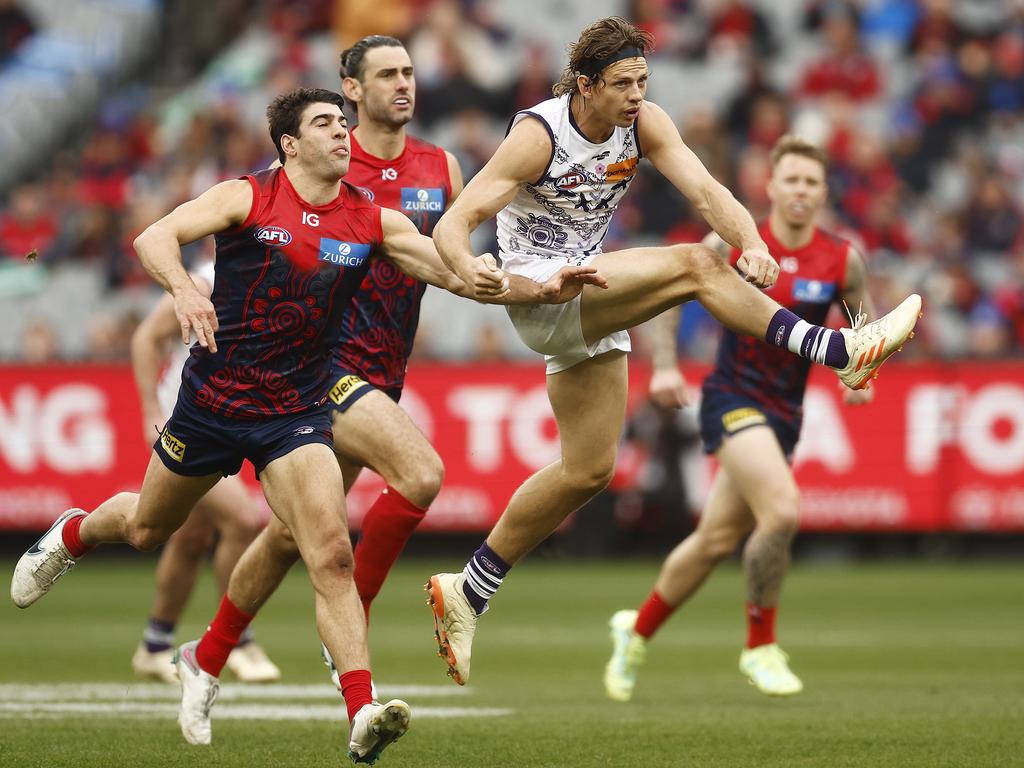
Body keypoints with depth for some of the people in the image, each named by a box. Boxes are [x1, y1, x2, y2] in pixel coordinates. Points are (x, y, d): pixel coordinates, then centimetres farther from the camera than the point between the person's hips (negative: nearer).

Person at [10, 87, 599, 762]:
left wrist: (545, 290, -19)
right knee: (147, 528, 22)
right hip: (213, 400, -1)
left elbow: (463, 276, -4)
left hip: (298, 413, 1)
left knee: (333, 556, -18)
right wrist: (183, 290, -42)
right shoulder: (248, 198, -11)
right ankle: (72, 535, 57)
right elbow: (154, 238, -22)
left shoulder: (375, 222, -2)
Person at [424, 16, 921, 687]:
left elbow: (705, 190, -15)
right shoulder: (538, 135, -18)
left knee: (589, 469, 10)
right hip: (537, 289, -7)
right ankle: (843, 352, -31)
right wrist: (468, 268, -44)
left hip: (593, 304, 7)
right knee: (695, 266, -25)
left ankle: (468, 593, 18)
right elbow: (455, 223, -21)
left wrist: (752, 242, -35)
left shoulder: (644, 123, -3)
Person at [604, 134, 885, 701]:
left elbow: (866, 320, 15)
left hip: (785, 413, 5)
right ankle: (760, 648, -9)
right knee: (782, 510, -26)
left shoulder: (842, 260, 0)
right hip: (733, 399, -5)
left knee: (716, 539, 11)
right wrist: (664, 365, -8)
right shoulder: (733, 245, -8)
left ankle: (637, 631, 34)